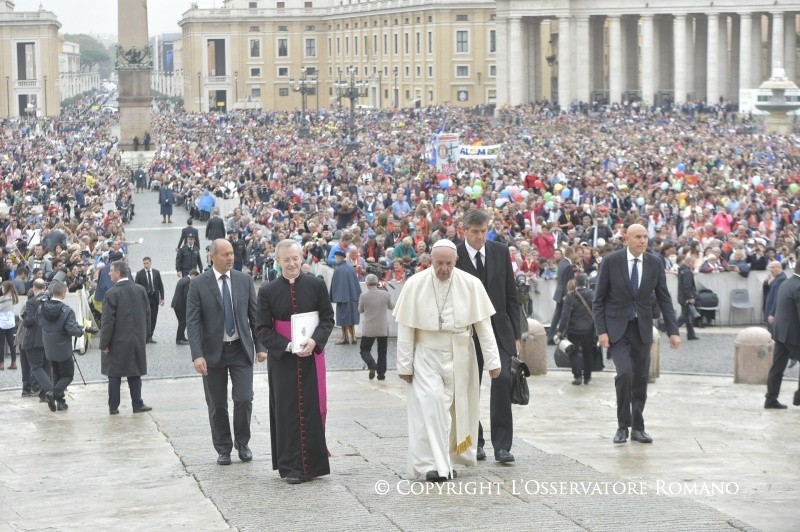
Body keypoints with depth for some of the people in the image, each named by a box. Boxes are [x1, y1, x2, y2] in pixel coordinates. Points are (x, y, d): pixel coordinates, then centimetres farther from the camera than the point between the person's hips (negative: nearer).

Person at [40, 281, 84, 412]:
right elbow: (72, 330, -26)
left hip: (49, 349, 6)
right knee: (68, 375, 9)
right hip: (63, 350, -6)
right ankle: (53, 393, -13)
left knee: (57, 375, 20)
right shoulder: (66, 311, -23)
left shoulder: (44, 307, -5)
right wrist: (81, 331, -4)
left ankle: (60, 402, 23)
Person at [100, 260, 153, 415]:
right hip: (137, 339, 4)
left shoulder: (112, 293, -14)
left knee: (114, 374, 5)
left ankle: (113, 407, 7)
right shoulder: (140, 290, 1)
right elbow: (147, 315, 7)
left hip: (117, 342, -4)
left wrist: (104, 343, -9)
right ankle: (137, 404, 11)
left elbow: (107, 321, -14)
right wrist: (144, 336, 16)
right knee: (135, 373, 11)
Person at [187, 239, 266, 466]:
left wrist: (260, 346, 3)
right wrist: (197, 355, -17)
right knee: (217, 405, 5)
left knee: (244, 398, -7)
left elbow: (254, 316, 8)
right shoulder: (198, 284, -6)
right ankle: (223, 449, 19)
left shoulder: (244, 280, 3)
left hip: (241, 349, 1)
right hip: (213, 351, -1)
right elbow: (192, 322, -9)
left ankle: (242, 442, 14)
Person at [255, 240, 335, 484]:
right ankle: (291, 466, 5)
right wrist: (287, 346, -15)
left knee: (313, 409, 3)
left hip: (312, 356, 1)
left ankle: (313, 463, 14)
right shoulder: (267, 291, 0)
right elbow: (263, 329, -1)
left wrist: (314, 340, -15)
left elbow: (328, 319, 3)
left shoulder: (316, 286, 1)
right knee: (287, 411, 0)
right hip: (282, 359, -1)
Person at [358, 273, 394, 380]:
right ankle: (381, 374, 13)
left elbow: (360, 310, 2)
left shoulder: (363, 296, -12)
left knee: (364, 350, 10)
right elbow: (391, 306, 9)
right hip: (383, 329, 2)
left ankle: (371, 365, -16)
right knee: (382, 352, 14)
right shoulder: (385, 294, -8)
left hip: (368, 329, -2)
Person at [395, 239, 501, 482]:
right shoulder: (415, 285, -8)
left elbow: (483, 325, -3)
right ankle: (433, 464, -14)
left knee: (458, 408, 7)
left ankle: (449, 460, 22)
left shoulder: (471, 284, -6)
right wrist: (404, 365, -5)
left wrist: (492, 361, -5)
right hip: (427, 355, -2)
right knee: (431, 405, -15)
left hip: (460, 357, 2)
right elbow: (406, 328, -5)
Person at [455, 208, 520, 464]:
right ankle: (475, 442, 19)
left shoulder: (500, 252, 5)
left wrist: (516, 334, 5)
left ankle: (502, 445, -8)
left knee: (503, 381, -12)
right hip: (468, 333, -1)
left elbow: (511, 295, 8)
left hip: (499, 329, 1)